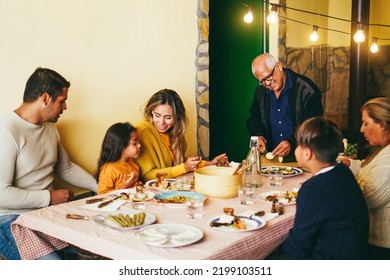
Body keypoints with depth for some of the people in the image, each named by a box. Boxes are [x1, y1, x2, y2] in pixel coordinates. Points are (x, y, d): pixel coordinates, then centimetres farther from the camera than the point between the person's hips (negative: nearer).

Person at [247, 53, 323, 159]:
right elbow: (254, 117, 21)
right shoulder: (261, 90, 9)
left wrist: (292, 143, -24)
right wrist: (258, 136, 1)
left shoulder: (307, 89, -9)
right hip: (271, 156, 5)